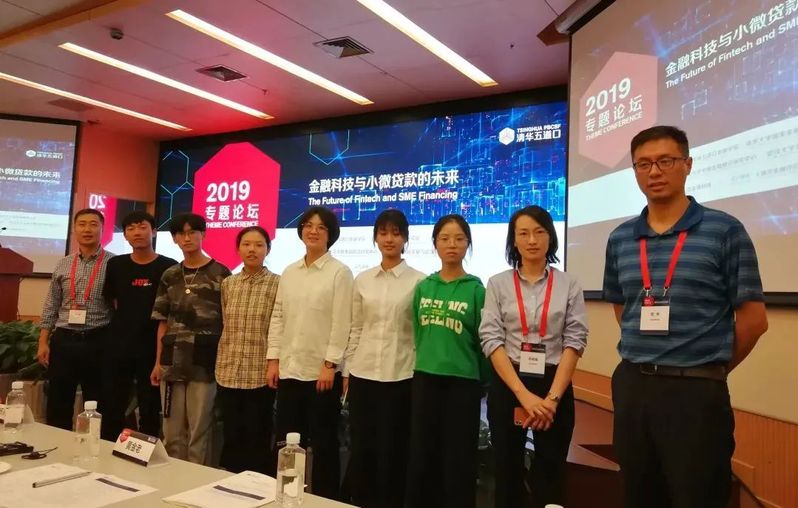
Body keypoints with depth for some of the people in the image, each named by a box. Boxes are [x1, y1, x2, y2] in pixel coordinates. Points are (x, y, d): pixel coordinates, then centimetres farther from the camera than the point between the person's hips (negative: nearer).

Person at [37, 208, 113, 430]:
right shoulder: (62, 265, 8)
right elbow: (51, 307, 11)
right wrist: (43, 342, 4)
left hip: (98, 342, -3)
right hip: (63, 341, 4)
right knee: (57, 406, 11)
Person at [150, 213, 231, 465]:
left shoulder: (220, 273, -2)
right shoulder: (170, 276, 11)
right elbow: (163, 323, 13)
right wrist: (158, 362, 10)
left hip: (204, 360, -4)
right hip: (173, 361, 4)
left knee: (199, 431, 3)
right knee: (171, 432, 13)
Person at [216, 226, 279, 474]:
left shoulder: (277, 284, -5)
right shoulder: (227, 284, 8)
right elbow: (223, 327, 14)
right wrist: (220, 365, 11)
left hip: (260, 374, -4)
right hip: (228, 372, 4)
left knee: (257, 440, 6)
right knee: (231, 438, 14)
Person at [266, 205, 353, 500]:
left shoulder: (340, 273, -4)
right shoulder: (289, 273, 11)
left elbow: (341, 323, -9)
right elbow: (277, 317, 11)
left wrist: (330, 364, -14)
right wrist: (273, 360, 5)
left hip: (322, 370, -5)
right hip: (290, 368, 5)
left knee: (323, 443, 6)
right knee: (285, 442, 13)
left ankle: (325, 500, 20)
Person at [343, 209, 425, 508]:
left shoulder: (418, 281, -3)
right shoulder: (363, 280, 7)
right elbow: (355, 329, 10)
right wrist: (347, 371, 7)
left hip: (400, 376, -3)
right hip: (363, 374, 4)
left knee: (392, 450, 6)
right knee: (361, 448, 12)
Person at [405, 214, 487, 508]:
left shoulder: (476, 289, -5)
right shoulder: (423, 287, 5)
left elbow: (482, 340, -3)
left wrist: (483, 382, -1)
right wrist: (427, 360, 13)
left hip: (463, 381, -3)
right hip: (425, 378, 3)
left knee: (458, 460, 7)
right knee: (422, 456, 11)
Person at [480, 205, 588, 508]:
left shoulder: (569, 285, 2)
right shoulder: (498, 284, 1)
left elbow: (575, 342, -3)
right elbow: (491, 340, -6)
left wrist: (552, 397, -13)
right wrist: (524, 395, -15)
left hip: (555, 386, 0)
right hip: (507, 386, 0)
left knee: (550, 476, 7)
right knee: (507, 473, 9)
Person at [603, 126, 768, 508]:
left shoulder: (724, 230, -6)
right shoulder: (620, 238, 7)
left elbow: (753, 318, -4)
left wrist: (709, 370, 4)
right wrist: (645, 362, 12)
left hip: (696, 391, -4)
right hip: (631, 386, 5)